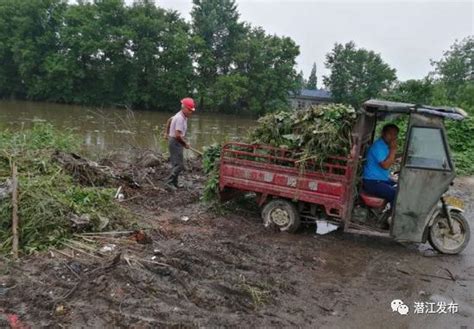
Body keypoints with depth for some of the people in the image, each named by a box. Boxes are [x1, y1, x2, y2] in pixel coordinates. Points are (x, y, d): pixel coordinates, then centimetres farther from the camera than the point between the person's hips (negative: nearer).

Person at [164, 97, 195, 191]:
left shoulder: (181, 116, 9)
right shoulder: (180, 118, -22)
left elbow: (169, 121, 26)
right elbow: (178, 135, -28)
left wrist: (167, 133, 35)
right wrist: (185, 143, -15)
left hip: (175, 142, 10)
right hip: (175, 142, -10)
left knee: (176, 164, 16)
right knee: (179, 165, -11)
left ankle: (174, 183, 23)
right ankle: (168, 183, -10)